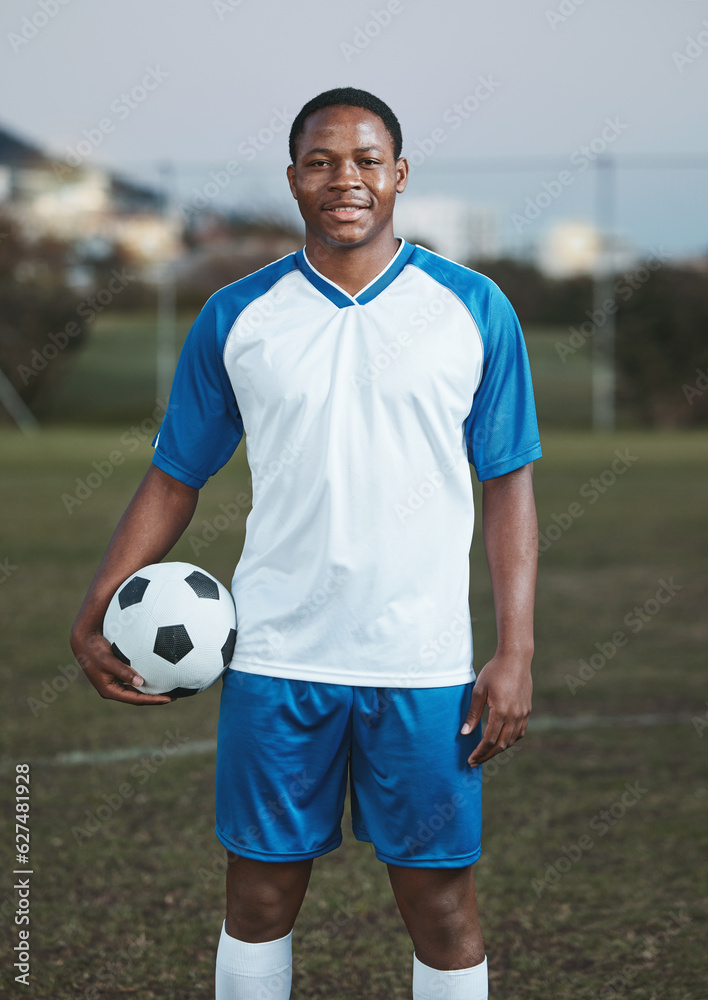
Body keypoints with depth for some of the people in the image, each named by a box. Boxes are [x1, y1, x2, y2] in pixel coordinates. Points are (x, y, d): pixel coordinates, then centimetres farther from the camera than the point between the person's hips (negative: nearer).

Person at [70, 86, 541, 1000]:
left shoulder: (473, 309, 2)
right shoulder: (234, 316, 4)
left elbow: (508, 485, 3)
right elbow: (175, 477, 9)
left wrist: (514, 652, -4)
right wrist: (96, 614, -1)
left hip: (423, 666, -1)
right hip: (273, 658, 1)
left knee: (440, 902, 4)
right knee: (260, 890, 8)